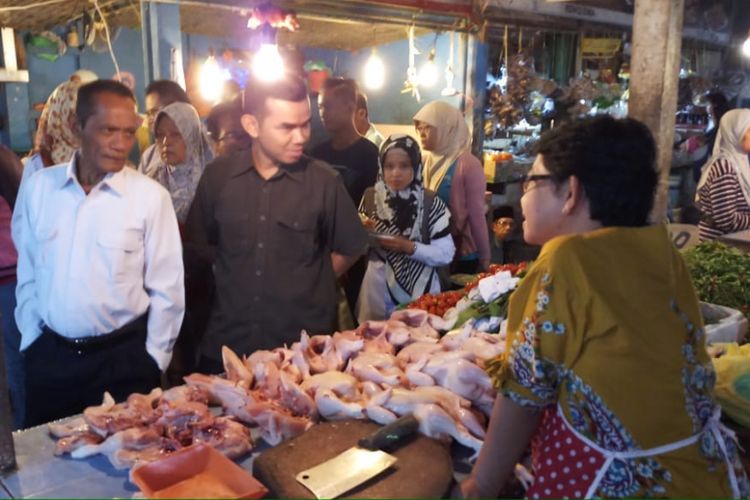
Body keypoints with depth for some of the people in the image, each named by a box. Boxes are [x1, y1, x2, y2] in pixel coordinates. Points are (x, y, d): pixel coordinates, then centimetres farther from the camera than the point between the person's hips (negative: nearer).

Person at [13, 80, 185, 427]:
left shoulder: (150, 196, -11)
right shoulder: (38, 186, -2)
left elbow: (166, 288, -7)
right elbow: (27, 272, 8)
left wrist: (152, 358, -4)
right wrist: (31, 336, 8)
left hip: (124, 357, -2)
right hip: (49, 354, 3)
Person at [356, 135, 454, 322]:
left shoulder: (431, 204, -9)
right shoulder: (370, 197, 0)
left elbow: (446, 254, -10)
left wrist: (410, 247, -20)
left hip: (418, 291, -2)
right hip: (377, 291, 3)